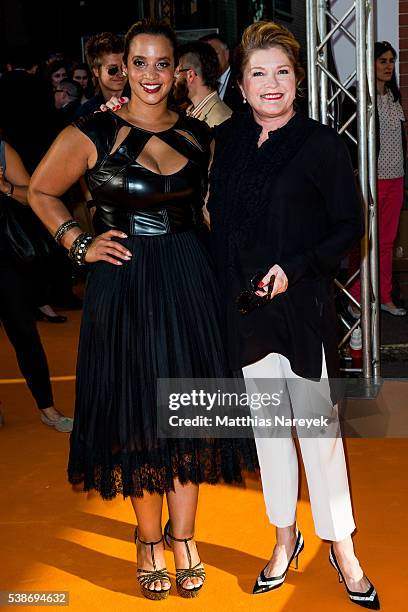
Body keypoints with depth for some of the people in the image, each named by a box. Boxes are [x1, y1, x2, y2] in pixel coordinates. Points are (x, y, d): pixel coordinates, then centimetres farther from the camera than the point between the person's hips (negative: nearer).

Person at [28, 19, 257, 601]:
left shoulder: (198, 135, 5)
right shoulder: (91, 134, -6)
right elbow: (41, 192, 5)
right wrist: (79, 243, -5)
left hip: (188, 284, 3)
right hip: (122, 285, -3)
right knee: (136, 412, 6)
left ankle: (183, 536, 25)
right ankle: (149, 539, 25)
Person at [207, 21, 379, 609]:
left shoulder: (321, 142, -8)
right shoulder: (229, 138, 6)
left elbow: (349, 226, -7)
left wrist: (294, 268, -17)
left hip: (302, 305, -4)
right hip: (244, 307, 4)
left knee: (317, 425, 2)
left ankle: (341, 545, 20)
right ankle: (285, 535, 29)